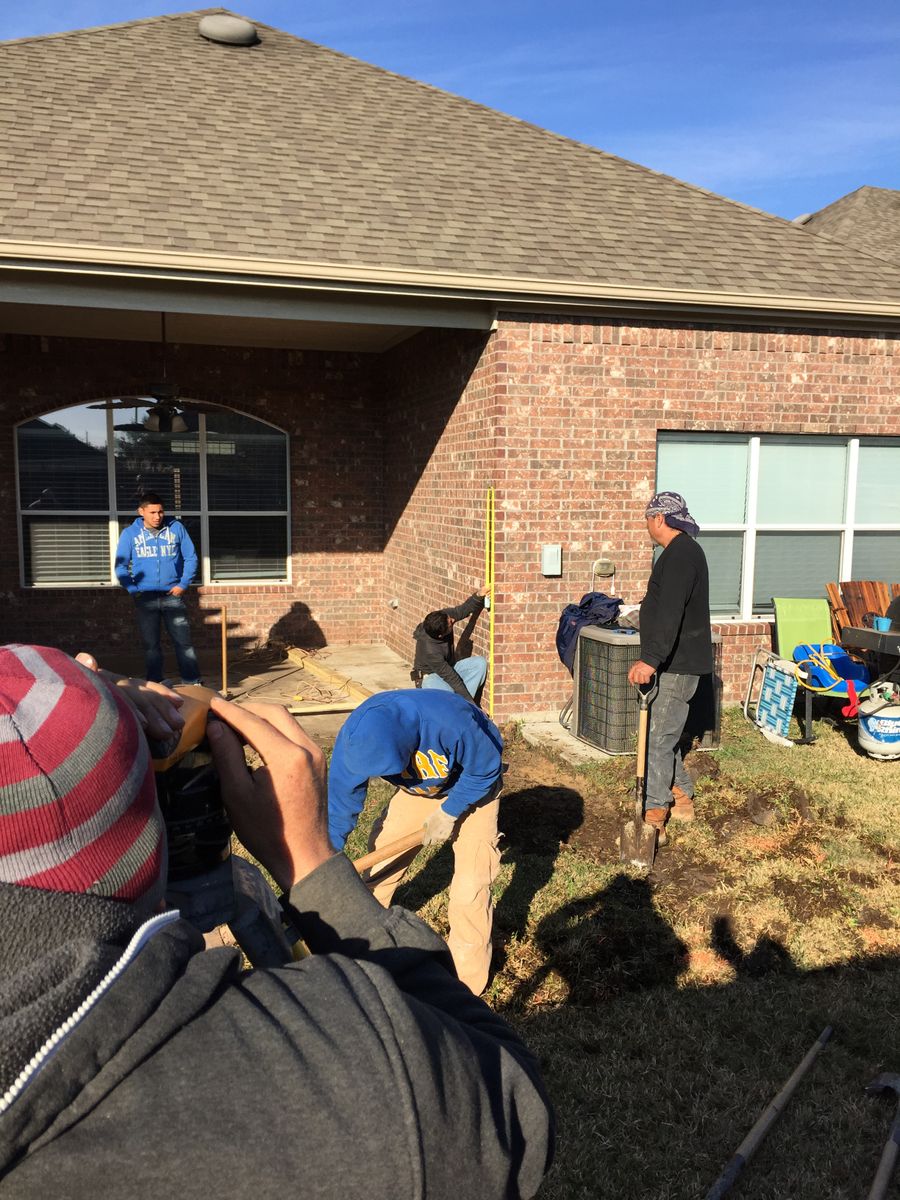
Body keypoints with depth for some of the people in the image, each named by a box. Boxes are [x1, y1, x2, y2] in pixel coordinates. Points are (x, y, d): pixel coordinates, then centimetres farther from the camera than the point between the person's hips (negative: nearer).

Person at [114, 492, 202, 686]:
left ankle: (193, 683, 6)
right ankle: (155, 685, 16)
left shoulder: (176, 528, 1)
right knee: (150, 644, 7)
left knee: (183, 641, 0)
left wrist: (183, 584, -4)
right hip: (145, 597, 0)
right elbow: (121, 566, 4)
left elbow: (190, 557, 6)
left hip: (172, 595, 0)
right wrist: (133, 590, -8)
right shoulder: (130, 533, 1)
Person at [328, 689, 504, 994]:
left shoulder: (451, 722, -44)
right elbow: (341, 805, -18)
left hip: (472, 790, -4)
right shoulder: (354, 737, -30)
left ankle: (466, 983, 8)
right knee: (379, 863, 5)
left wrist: (448, 813, -22)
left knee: (469, 889, -12)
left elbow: (487, 769, -23)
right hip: (417, 790, 4)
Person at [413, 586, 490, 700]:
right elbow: (451, 678, -29)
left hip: (449, 666, 7)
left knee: (480, 662, -16)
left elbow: (463, 610, -6)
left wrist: (479, 596, -26)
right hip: (430, 675, -7)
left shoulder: (444, 616, -21)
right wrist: (468, 699, -23)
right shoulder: (429, 650, -35)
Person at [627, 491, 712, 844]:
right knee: (663, 734, 18)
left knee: (658, 739, -11)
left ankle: (653, 822, -9)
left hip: (678, 665, -11)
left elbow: (669, 614, -30)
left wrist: (650, 659, -37)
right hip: (675, 661, 11)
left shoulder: (680, 555, -18)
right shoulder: (684, 551, 16)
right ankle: (681, 800, 29)